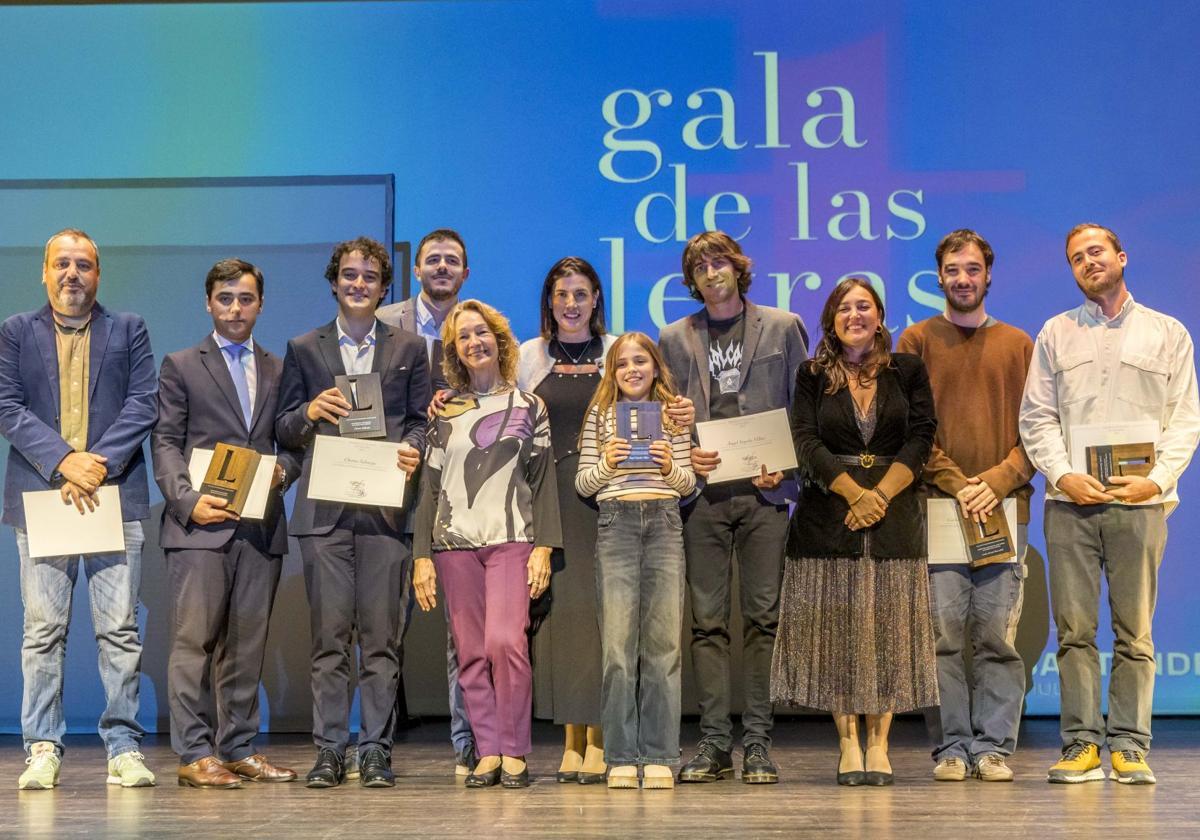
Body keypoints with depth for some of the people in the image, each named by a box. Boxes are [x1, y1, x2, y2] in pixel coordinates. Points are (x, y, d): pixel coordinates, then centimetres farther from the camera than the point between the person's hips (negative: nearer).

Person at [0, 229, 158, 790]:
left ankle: (124, 747, 4)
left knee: (119, 628, -1)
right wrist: (63, 461, -12)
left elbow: (144, 403, 3)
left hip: (114, 493, 0)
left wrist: (98, 464, -10)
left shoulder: (129, 330, 12)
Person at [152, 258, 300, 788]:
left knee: (247, 643, 7)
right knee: (195, 639, -6)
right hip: (200, 524, -4)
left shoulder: (278, 370, 18)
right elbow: (165, 442, 1)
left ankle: (239, 748, 13)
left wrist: (283, 470, -5)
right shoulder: (181, 366, 7)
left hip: (262, 525, 4)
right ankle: (195, 754, -3)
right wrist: (187, 500, -13)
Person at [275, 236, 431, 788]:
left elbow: (421, 421, 13)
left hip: (385, 506, 0)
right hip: (324, 509, 0)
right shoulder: (303, 349, 14)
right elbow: (284, 431, 12)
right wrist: (310, 413, -9)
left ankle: (376, 750, 5)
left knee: (382, 635, -1)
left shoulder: (408, 348, 15)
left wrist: (411, 449, -9)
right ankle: (329, 749, 5)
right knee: (328, 634, -1)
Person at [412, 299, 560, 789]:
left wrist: (543, 547, -4)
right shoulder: (445, 412, 13)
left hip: (511, 538, -2)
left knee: (505, 642, -17)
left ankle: (514, 752, -7)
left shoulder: (528, 407, 9)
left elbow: (544, 482, 6)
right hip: (454, 542, 2)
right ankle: (488, 753, 6)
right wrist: (422, 556, 4)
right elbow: (429, 486, 11)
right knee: (471, 653, 0)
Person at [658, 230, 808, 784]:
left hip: (764, 491, -1)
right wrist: (684, 456, -6)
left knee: (763, 616, -2)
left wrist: (785, 467, -5)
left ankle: (757, 744, 3)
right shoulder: (676, 338, 13)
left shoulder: (782, 328, 9)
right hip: (703, 494, 1)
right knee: (707, 620, 0)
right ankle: (714, 744, 5)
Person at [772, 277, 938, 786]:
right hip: (829, 515, 0)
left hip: (894, 512, 0)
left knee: (888, 628, -1)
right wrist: (854, 493, -13)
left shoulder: (907, 371, 10)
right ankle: (848, 744, 3)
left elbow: (921, 437, 2)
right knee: (835, 627, -3)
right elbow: (806, 442, -1)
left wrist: (881, 493, -10)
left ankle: (878, 745, 3)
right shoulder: (812, 377, 8)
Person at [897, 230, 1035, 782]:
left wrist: (997, 481, -7)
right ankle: (951, 746, 3)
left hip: (1004, 508, 1)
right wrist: (955, 483, -9)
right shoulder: (917, 340, 10)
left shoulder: (1018, 344, 14)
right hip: (936, 506, -1)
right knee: (944, 633, -3)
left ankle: (993, 746, 5)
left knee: (999, 633, -1)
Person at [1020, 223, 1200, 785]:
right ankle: (1081, 744, 3)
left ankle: (1129, 746, 5)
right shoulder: (1056, 334, 14)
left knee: (1134, 632, 0)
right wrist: (1063, 474, -8)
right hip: (1070, 502, 1)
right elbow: (1036, 417, 8)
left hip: (1139, 502, -1)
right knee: (1074, 629, -1)